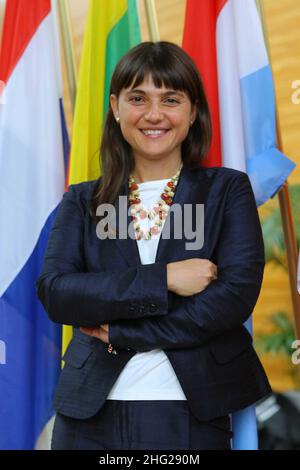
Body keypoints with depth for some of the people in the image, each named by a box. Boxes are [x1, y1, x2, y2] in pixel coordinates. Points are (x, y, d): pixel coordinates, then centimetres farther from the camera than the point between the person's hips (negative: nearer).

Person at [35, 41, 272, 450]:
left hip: (193, 415, -1)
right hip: (91, 415, 2)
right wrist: (162, 279, -18)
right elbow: (54, 292, -8)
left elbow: (237, 294, -11)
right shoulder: (82, 201, 5)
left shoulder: (228, 190, 1)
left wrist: (121, 332, -12)